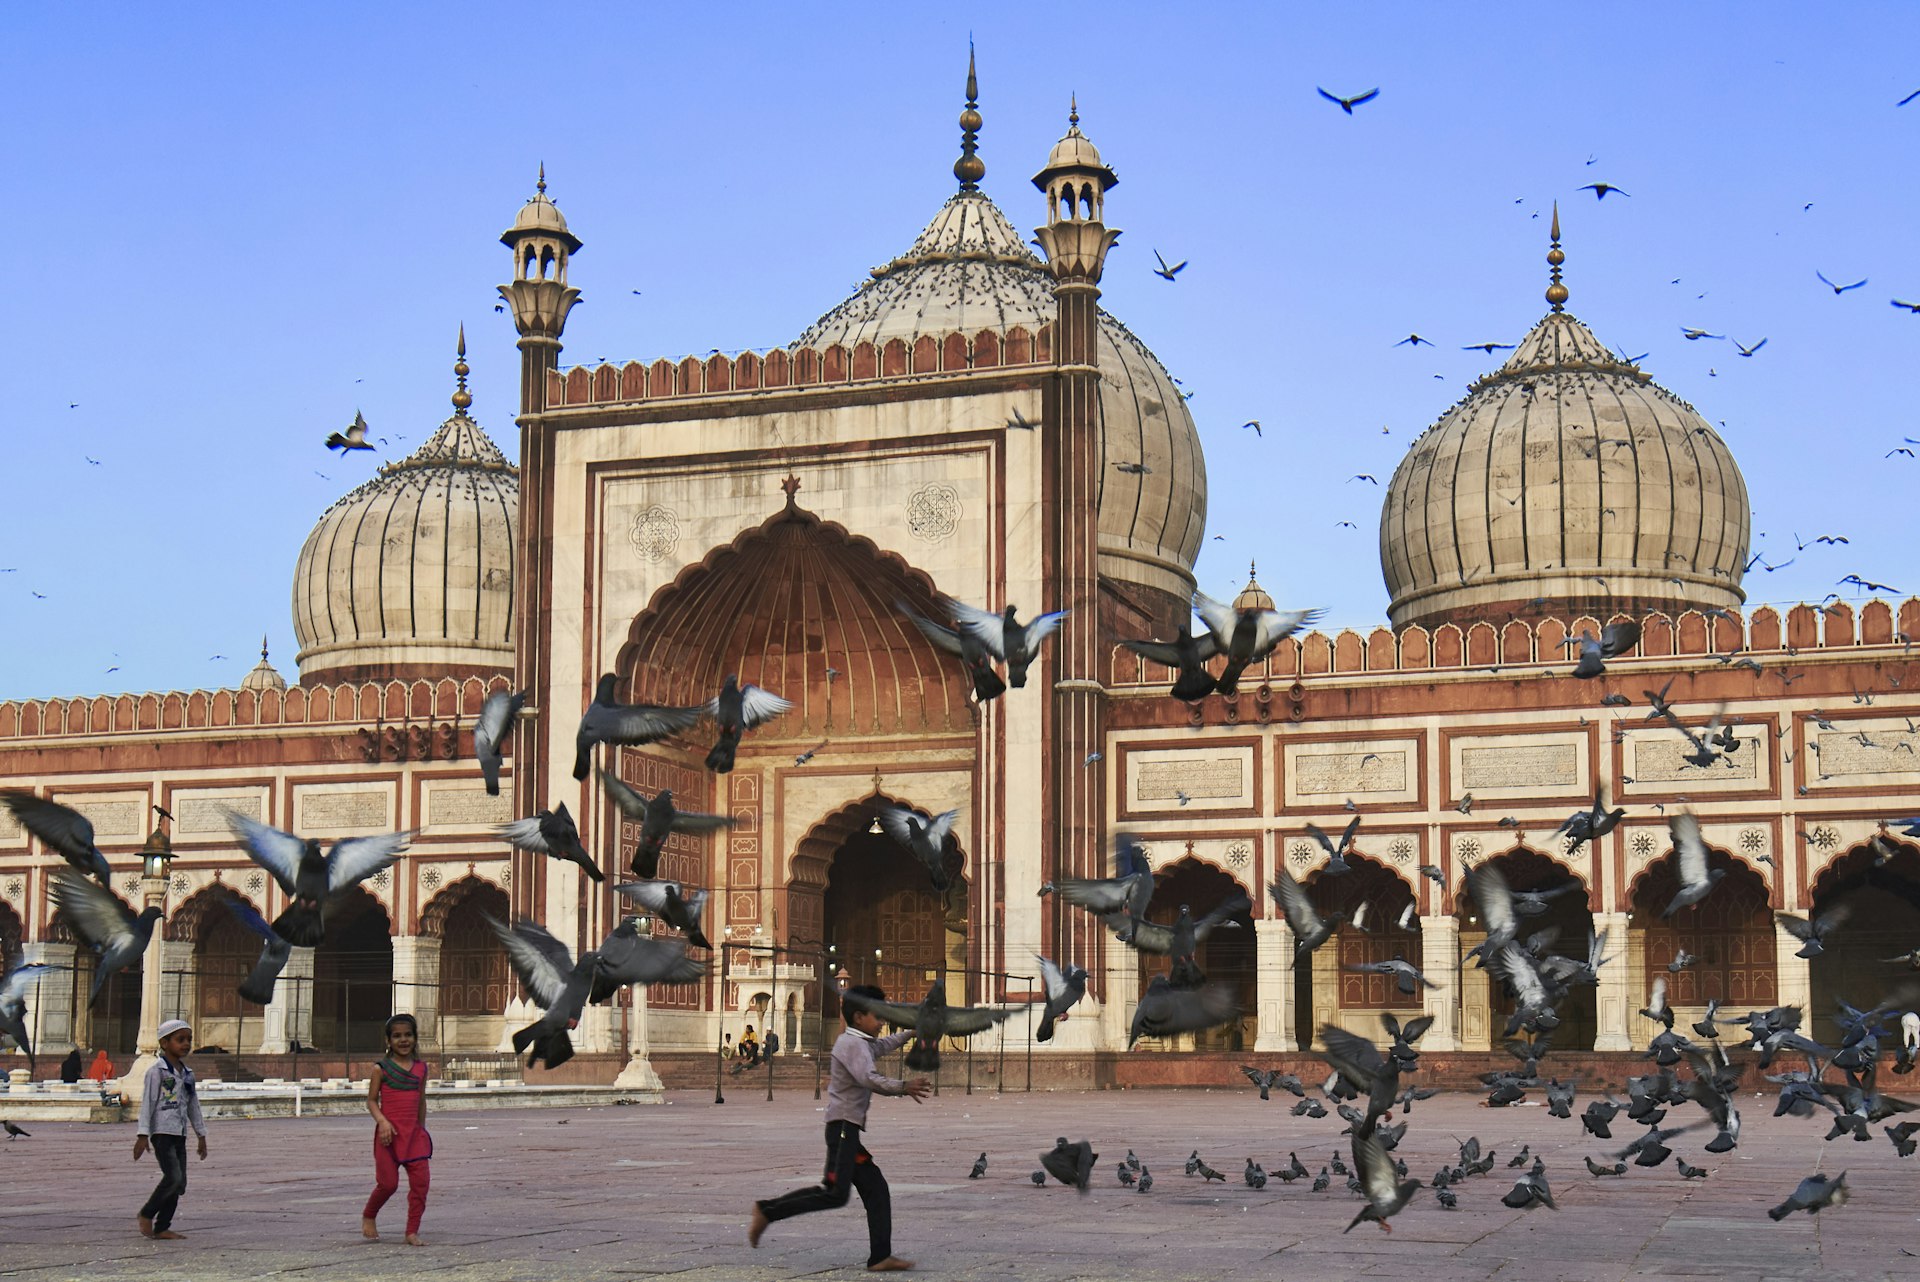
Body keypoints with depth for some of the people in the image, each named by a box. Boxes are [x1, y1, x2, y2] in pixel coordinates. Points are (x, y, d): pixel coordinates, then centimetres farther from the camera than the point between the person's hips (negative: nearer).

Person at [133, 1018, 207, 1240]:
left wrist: (202, 1135, 20)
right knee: (173, 1177, -17)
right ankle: (146, 1215, 1)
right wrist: (143, 1135, -15)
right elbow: (147, 1103, -10)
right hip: (162, 1132, -8)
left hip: (179, 1134, 8)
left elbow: (193, 1105, 21)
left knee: (180, 1183, 4)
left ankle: (162, 1227, 10)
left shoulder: (187, 1074, 14)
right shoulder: (157, 1071, -7)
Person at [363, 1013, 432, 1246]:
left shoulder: (421, 1068, 10)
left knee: (421, 1180, -6)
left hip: (414, 1133, 4)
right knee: (388, 1183, -3)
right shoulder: (381, 1068, -2)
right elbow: (371, 1100, -1)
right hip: (389, 1132, -4)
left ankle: (412, 1231, 1)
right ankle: (368, 1216, 26)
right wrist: (383, 1122, -16)